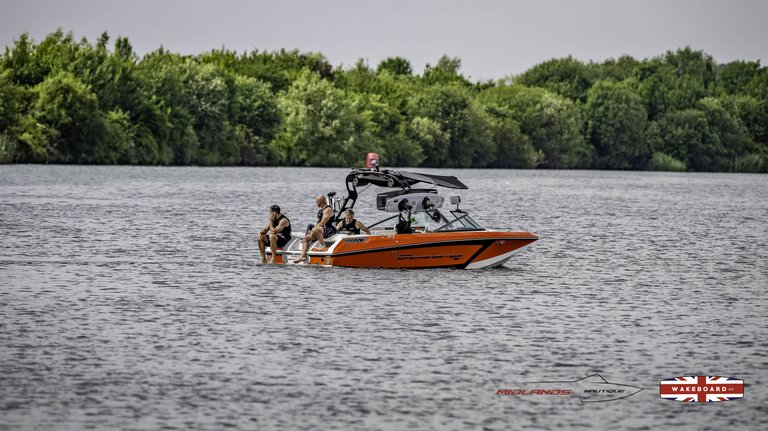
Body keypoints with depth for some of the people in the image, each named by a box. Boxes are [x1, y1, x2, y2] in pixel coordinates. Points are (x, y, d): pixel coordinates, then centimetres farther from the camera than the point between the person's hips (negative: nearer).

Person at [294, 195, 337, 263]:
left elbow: (322, 223, -20)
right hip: (320, 230, 11)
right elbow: (318, 222, 23)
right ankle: (303, 256, -4)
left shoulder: (328, 210, -12)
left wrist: (313, 230, -17)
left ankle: (323, 245, -26)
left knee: (316, 230, -40)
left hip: (329, 231, -11)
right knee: (306, 237, 4)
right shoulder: (321, 210, 21)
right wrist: (312, 230, 7)